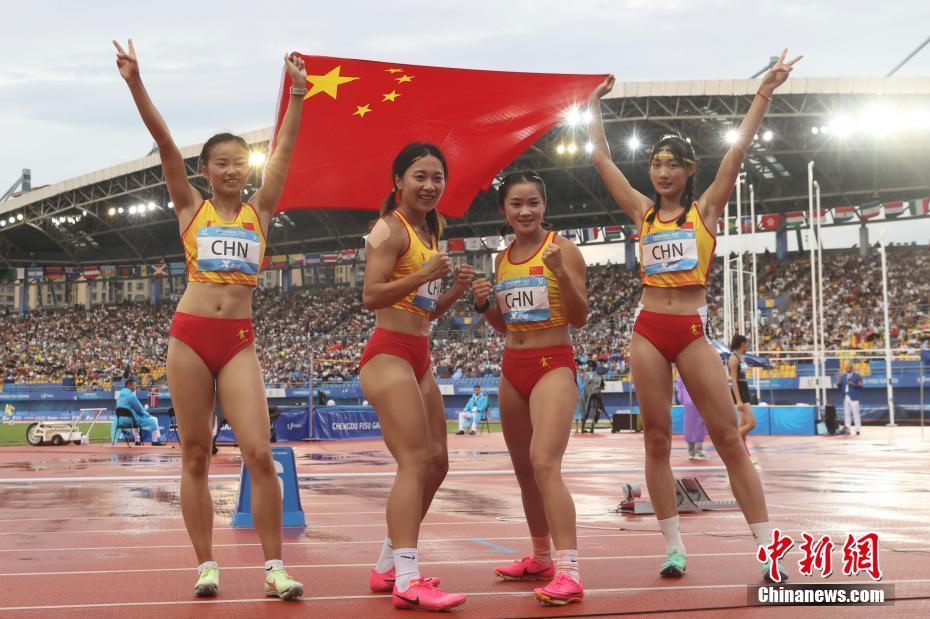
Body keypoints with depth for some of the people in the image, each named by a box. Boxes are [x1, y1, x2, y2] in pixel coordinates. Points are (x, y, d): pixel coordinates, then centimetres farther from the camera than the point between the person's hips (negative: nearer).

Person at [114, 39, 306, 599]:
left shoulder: (259, 211, 10)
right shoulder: (191, 208, 8)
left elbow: (285, 150, 4)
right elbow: (165, 143, -2)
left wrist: (298, 93, -4)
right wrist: (136, 85, -10)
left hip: (239, 341, 0)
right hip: (190, 336, 0)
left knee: (260, 453, -10)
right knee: (196, 457, 4)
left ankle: (274, 567, -3)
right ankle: (206, 564, 13)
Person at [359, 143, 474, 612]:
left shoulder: (430, 232, 19)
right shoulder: (391, 229, -8)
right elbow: (371, 296, -18)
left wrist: (456, 290, 5)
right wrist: (423, 275, -25)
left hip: (419, 358, 10)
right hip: (389, 355, -10)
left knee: (436, 462, 11)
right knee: (415, 462, -17)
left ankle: (388, 567, 20)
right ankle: (407, 582, -20)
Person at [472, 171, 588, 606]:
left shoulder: (562, 249, -7)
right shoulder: (502, 259, 11)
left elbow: (579, 319, -10)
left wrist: (561, 272, -24)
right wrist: (484, 304, -1)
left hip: (554, 366, -7)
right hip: (512, 368, 7)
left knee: (545, 463, -21)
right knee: (524, 469, 13)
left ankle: (568, 570, -24)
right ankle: (541, 558, 28)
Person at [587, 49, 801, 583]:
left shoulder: (705, 208, 5)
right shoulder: (643, 212, 10)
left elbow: (738, 149, -2)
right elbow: (602, 158, 12)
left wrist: (766, 92, -6)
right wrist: (595, 107, 16)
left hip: (693, 331, -2)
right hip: (648, 330, 3)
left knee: (729, 438, -4)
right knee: (657, 439, 3)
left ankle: (770, 552, -2)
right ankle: (675, 548, 11)